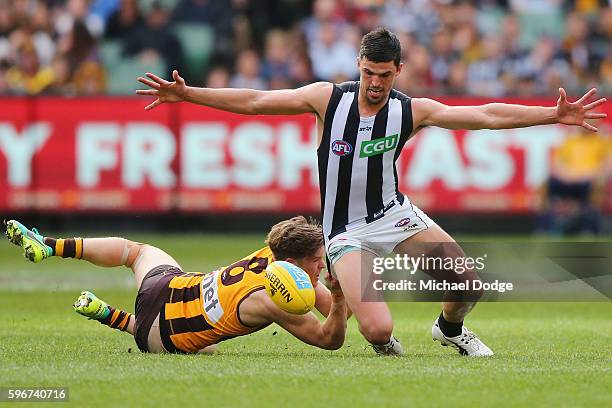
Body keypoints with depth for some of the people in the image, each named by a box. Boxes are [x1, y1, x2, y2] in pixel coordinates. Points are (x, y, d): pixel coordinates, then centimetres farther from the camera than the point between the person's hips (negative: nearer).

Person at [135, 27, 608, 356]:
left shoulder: (412, 110, -6)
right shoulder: (328, 97, -9)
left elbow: (487, 115, -9)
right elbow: (255, 101, -6)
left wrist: (555, 115, -16)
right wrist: (187, 94, -11)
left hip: (394, 215, 2)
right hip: (346, 230, -2)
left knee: (468, 286, -14)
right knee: (378, 330, -24)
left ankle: (450, 328, 23)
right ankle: (390, 350, 16)